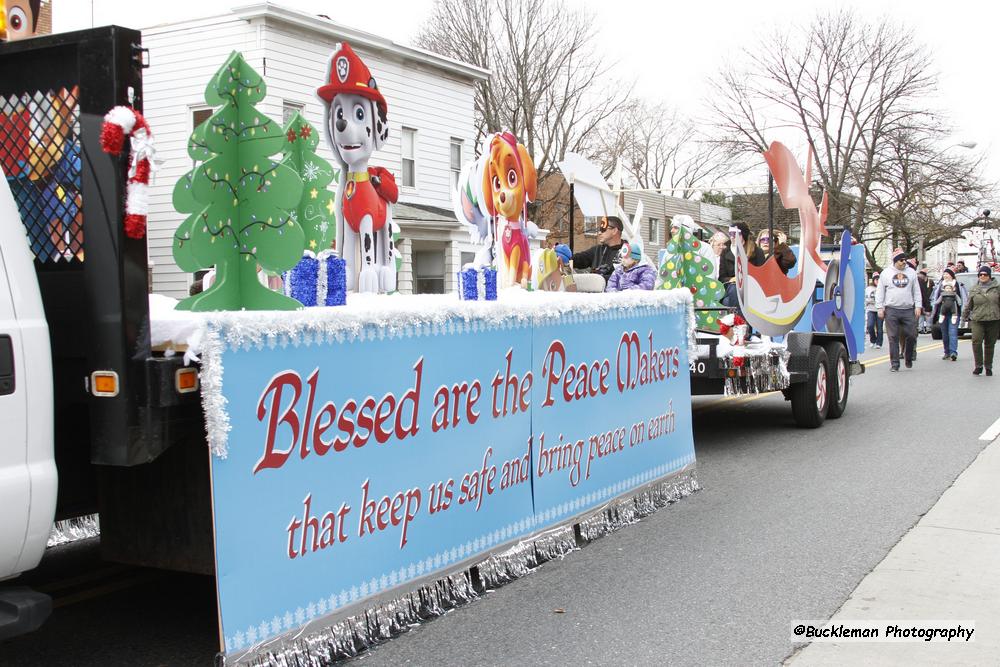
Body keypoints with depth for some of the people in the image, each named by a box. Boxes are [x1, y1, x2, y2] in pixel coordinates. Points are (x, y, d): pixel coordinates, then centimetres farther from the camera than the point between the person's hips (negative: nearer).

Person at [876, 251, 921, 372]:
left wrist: (918, 306, 5)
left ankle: (908, 358, 22)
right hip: (891, 310, -2)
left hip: (908, 310, 2)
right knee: (893, 338, -2)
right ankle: (894, 364, 3)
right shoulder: (886, 273, 7)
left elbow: (916, 291, 14)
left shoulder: (911, 272, 13)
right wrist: (880, 307, 0)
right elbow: (880, 292, 8)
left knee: (911, 335, -2)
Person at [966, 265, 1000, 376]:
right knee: (976, 342, -17)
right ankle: (978, 365, -8)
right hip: (977, 320, 0)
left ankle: (988, 366, 21)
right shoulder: (974, 289, 6)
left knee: (990, 344, 8)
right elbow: (968, 304, 11)